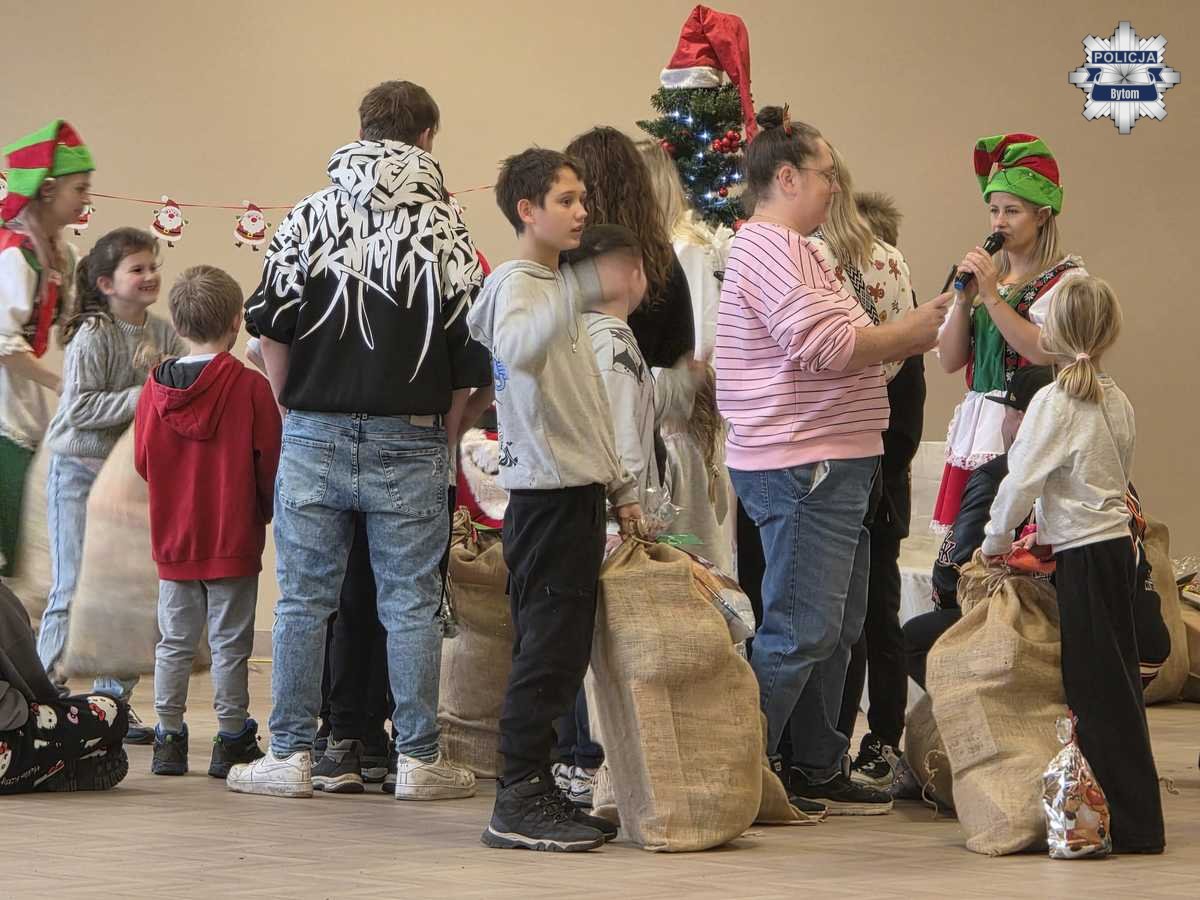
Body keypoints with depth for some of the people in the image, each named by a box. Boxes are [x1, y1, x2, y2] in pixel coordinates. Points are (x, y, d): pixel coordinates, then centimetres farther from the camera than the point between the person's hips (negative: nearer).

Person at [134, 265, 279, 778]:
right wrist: (267, 508, 10)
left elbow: (142, 461, 5)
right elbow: (270, 461, -10)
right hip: (234, 539, -3)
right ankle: (232, 742, 7)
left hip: (173, 538, 3)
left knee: (175, 641, 12)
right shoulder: (249, 386, -14)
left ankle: (168, 739, 14)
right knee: (230, 644, 3)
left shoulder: (155, 388, -3)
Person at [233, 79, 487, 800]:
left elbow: (272, 333, 1)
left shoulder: (307, 222, 0)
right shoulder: (447, 238, -2)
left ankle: (291, 756, 9)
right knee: (412, 603, 5)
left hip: (314, 438, 1)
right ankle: (418, 760, 8)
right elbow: (469, 362, 0)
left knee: (304, 600, 7)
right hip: (409, 444, -1)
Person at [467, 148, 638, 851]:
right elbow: (516, 350, -35)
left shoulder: (560, 289, 21)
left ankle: (537, 791, 15)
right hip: (547, 492, -9)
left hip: (581, 490, 9)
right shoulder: (516, 284, -9)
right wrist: (583, 289, -47)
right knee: (548, 649, -10)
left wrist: (621, 487, 23)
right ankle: (518, 803, -7)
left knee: (562, 651, 10)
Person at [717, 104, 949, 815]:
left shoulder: (791, 249, 21)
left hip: (831, 465, 11)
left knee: (837, 628, 15)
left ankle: (820, 771, 21)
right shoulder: (770, 249, -14)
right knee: (799, 633, -10)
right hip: (802, 466, -11)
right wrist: (908, 331, -10)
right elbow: (826, 345, -23)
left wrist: (908, 340, 14)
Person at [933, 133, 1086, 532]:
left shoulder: (1066, 278, -1)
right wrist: (964, 299, -2)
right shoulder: (986, 273, 16)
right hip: (976, 432, 6)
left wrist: (992, 297, -12)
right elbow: (950, 360, 12)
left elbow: (1045, 353, -16)